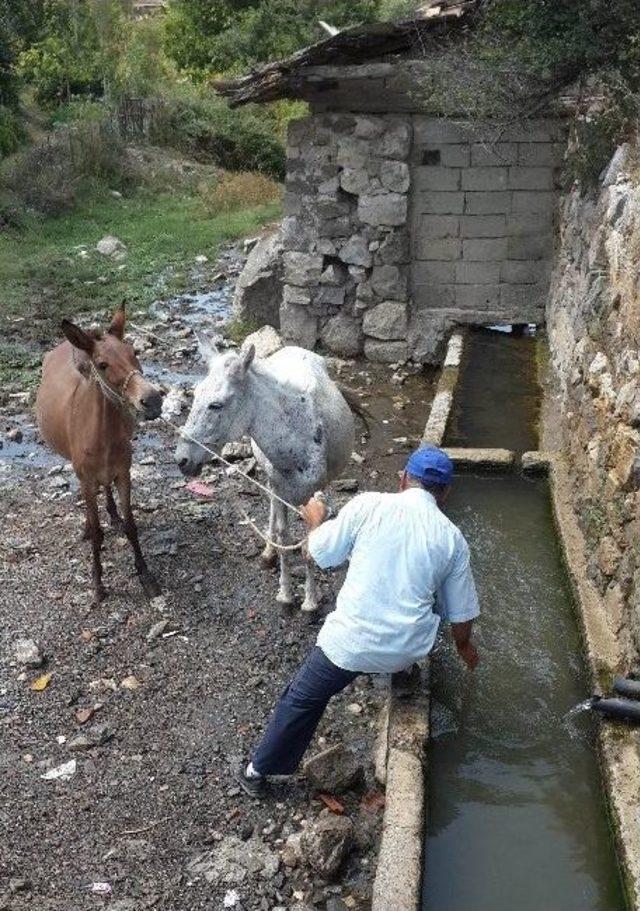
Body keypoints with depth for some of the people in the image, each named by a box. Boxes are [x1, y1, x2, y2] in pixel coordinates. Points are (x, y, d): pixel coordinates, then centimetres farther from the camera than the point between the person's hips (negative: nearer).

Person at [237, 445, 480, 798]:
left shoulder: (369, 505, -7)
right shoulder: (452, 538, 1)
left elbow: (318, 554, 2)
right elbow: (461, 613, 9)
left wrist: (315, 521, 22)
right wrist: (464, 645, 29)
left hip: (349, 643, -2)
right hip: (407, 652, 2)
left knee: (302, 700, 21)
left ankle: (258, 772, 35)